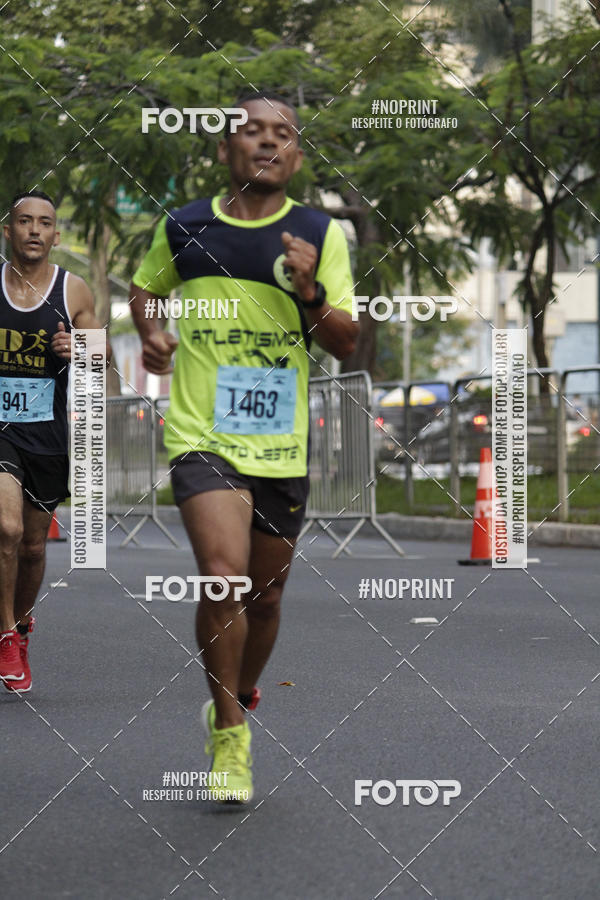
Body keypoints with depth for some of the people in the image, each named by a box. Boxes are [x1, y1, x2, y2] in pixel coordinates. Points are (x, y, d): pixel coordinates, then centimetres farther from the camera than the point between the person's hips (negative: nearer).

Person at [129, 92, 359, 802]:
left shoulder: (321, 235, 3)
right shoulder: (183, 228, 5)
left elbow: (345, 344, 1)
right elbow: (145, 287, 25)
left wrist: (310, 294, -17)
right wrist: (151, 332, 4)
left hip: (282, 446, 2)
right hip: (202, 435, -2)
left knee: (263, 594, 12)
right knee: (222, 577, -21)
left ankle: (237, 706, 39)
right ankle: (229, 738, -7)